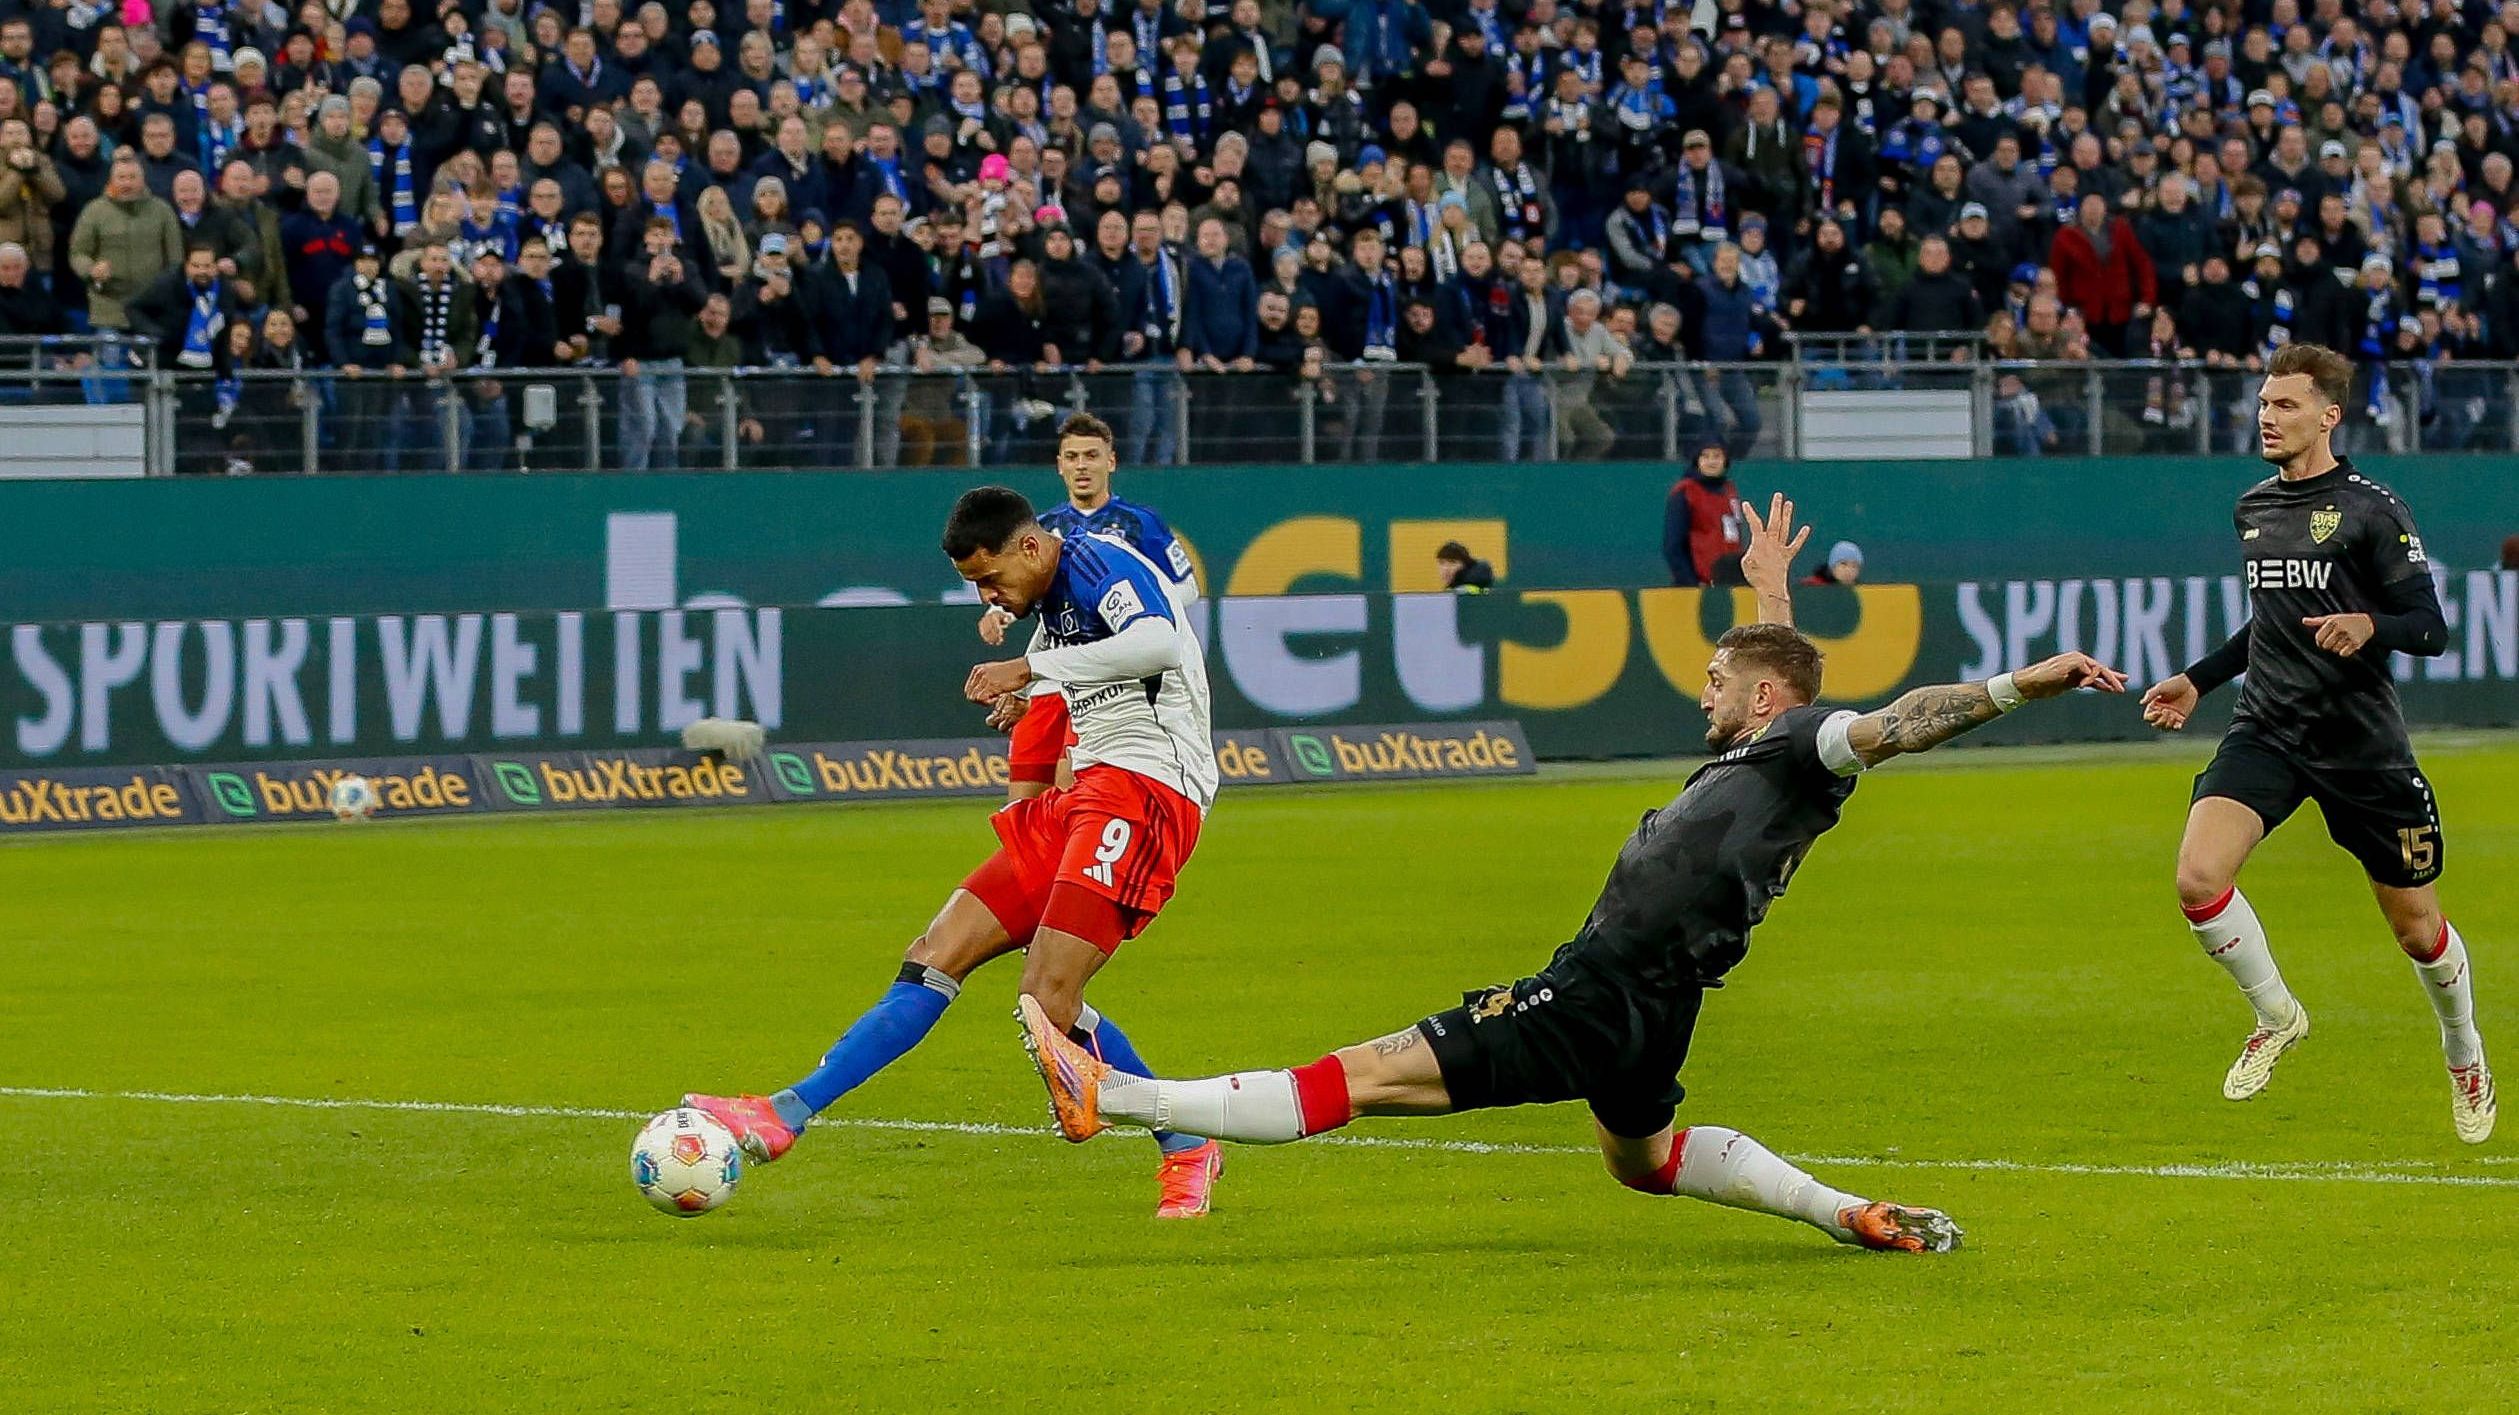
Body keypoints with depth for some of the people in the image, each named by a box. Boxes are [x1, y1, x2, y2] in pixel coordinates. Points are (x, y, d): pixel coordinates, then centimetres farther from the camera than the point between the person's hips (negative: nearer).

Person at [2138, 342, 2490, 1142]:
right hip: (2266, 730, 4)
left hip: (2362, 742, -4)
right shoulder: (2253, 509, 11)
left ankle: (2464, 1055, 36)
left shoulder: (2371, 510, -8)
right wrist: (2198, 680, 24)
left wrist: (2369, 627, -30)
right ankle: (2276, 1017, 4)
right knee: (2198, 878, -21)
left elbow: (2431, 628, -11)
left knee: (2418, 930, 6)